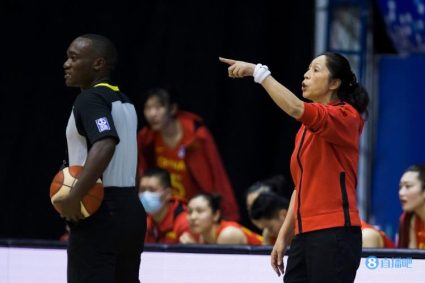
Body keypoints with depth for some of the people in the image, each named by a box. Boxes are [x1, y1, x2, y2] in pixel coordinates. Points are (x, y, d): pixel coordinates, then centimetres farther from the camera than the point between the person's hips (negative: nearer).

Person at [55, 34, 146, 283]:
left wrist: (74, 197, -29)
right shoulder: (124, 102, 17)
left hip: (98, 215, -9)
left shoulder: (90, 99, -11)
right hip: (131, 210, 9)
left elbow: (105, 145, -29)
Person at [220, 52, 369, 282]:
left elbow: (296, 108, -26)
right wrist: (284, 237, 19)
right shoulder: (306, 128, 19)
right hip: (305, 237, 9)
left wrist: (258, 71, -22)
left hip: (334, 236, -9)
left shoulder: (345, 117, -7)